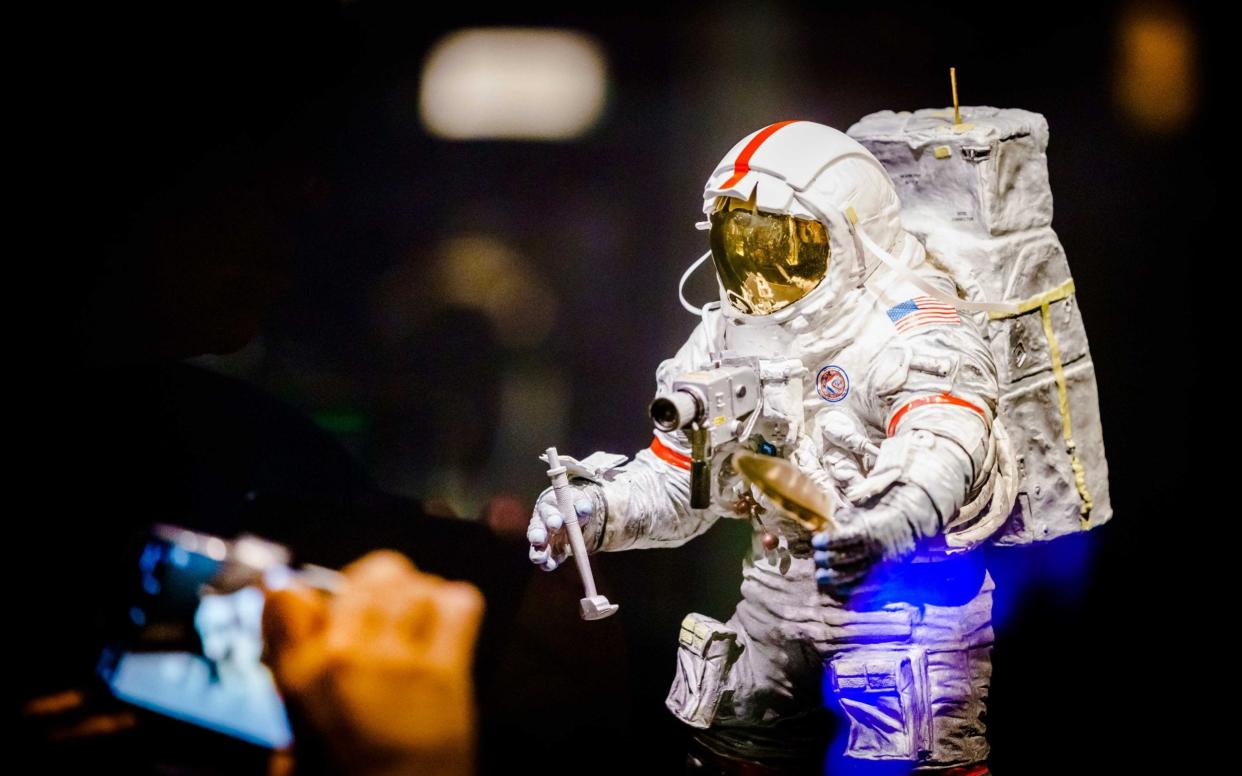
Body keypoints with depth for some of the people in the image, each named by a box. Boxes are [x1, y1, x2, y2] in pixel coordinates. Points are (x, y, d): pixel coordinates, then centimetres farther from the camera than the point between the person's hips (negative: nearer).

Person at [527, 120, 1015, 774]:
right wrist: (596, 508, -10)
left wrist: (892, 524, -57)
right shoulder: (727, 339, 6)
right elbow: (675, 482, 10)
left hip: (903, 593, -7)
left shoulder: (908, 331, -18)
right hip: (780, 598, 7)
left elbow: (946, 447, -37)